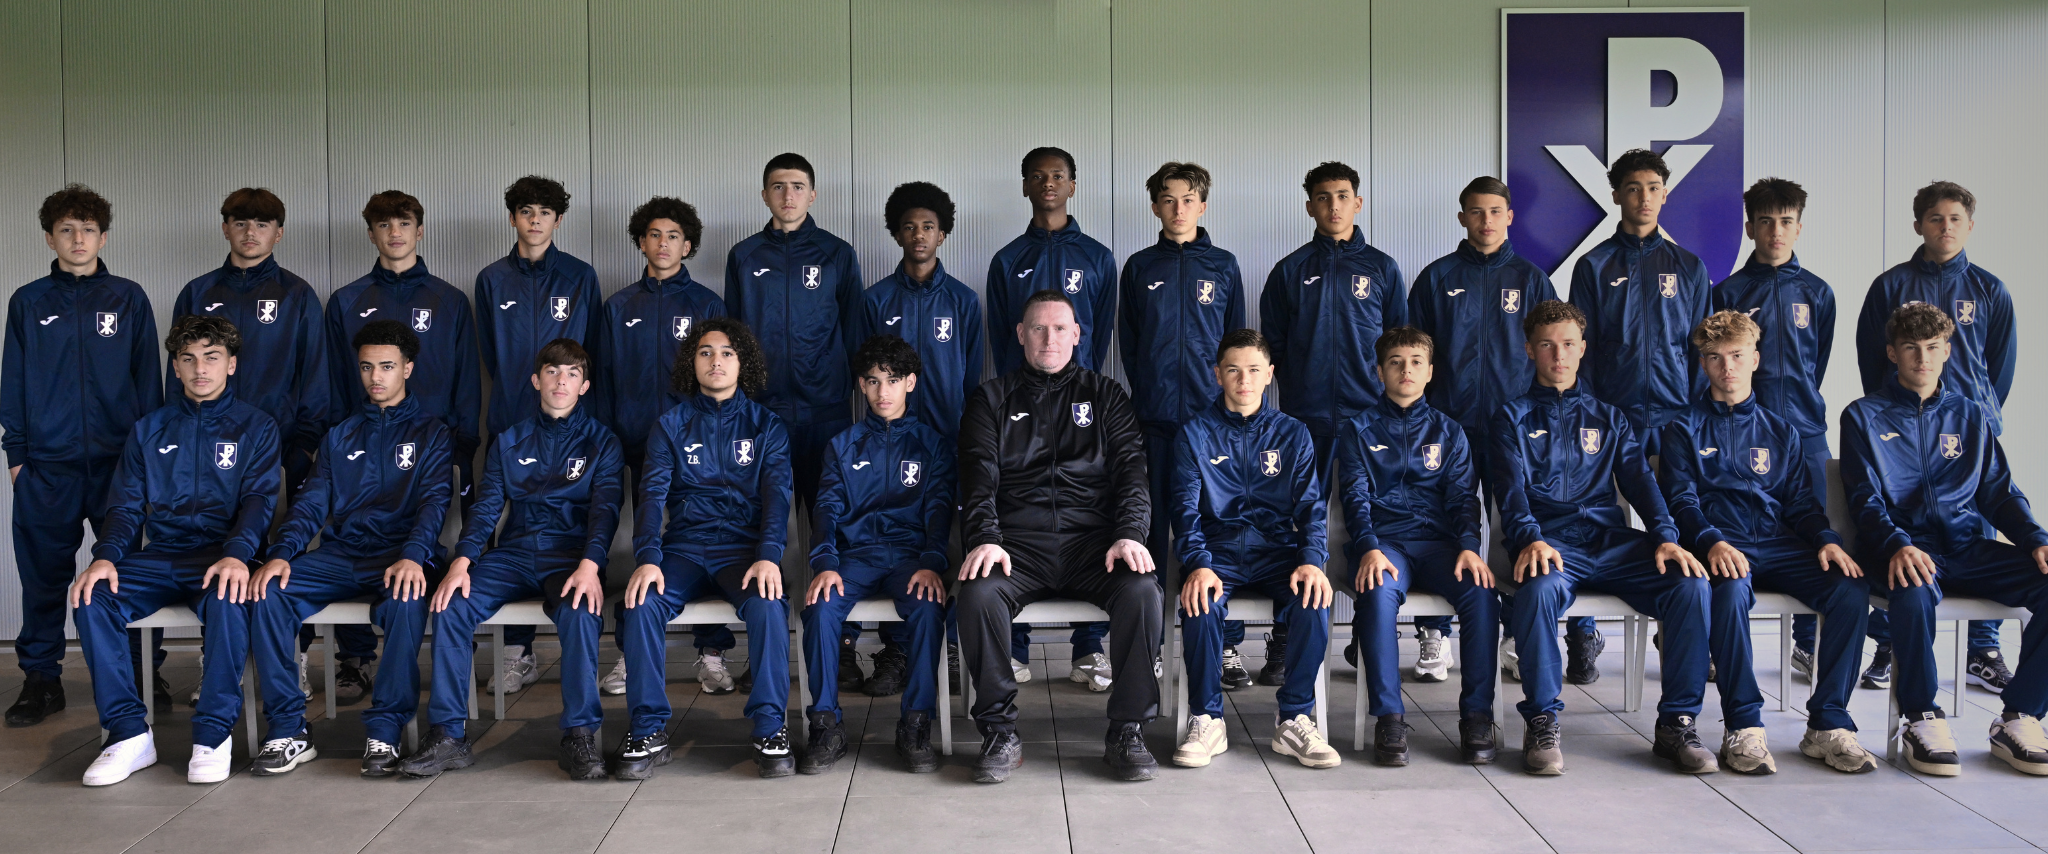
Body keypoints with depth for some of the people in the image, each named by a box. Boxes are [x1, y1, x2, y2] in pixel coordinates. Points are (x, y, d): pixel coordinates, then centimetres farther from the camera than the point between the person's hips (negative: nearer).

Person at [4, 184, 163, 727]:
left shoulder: (129, 299, 7)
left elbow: (147, 377, 7)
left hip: (119, 458, -1)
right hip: (47, 464, 1)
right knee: (44, 574, 4)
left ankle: (141, 673, 12)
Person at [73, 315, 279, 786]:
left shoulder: (255, 427, 9)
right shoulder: (149, 429, 18)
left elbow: (259, 500, -4)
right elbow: (126, 504, 12)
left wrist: (237, 553, -25)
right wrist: (105, 555, -10)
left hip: (222, 556, -4)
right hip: (161, 555, 4)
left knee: (228, 599, -37)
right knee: (91, 597, -25)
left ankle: (213, 735, -25)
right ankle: (130, 733, -18)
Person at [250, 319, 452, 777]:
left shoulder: (431, 434, 12)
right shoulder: (339, 436, 23)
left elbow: (434, 500, -3)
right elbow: (311, 503, 13)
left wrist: (413, 556, -23)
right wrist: (281, 553, -8)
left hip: (399, 553, -4)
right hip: (339, 552, 4)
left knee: (406, 597, -38)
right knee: (268, 591, -25)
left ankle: (384, 731, -27)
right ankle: (288, 730, -18)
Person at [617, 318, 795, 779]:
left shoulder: (765, 425, 11)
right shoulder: (670, 426, 13)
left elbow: (776, 494, -1)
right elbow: (651, 494, 2)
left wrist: (768, 556, -19)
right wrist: (647, 559, -16)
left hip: (744, 547, -1)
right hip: (684, 549, 1)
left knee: (768, 606, -33)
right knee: (641, 606, -28)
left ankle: (770, 729, -21)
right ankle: (649, 732, -16)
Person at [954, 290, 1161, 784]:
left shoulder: (1105, 396, 19)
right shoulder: (992, 400, 17)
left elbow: (1131, 468, 7)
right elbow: (978, 477, 4)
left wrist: (1129, 534, -12)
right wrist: (984, 539, -16)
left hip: (1092, 539, 1)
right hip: (1017, 542, 0)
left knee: (1142, 591, -30)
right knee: (977, 596, -31)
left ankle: (1127, 731, -13)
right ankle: (999, 733, -15)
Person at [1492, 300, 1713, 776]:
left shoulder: (1609, 418, 26)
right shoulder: (1514, 418, 16)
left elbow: (1639, 479, 13)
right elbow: (1512, 489, 0)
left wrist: (1665, 536, -7)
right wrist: (1530, 538, -21)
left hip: (1612, 540, 3)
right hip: (1551, 543, -3)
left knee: (1692, 585, -25)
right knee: (1540, 590, -38)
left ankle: (1678, 722, -14)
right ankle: (1542, 723, -23)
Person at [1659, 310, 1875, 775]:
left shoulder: (1781, 431, 24)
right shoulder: (1685, 429, 14)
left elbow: (1800, 501, 19)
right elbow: (1681, 499, 1)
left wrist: (1826, 540, -3)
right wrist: (1711, 541, -19)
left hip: (1779, 545, 4)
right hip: (1720, 545, -4)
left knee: (1851, 591, -25)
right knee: (1731, 591, -38)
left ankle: (1827, 725, -16)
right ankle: (1743, 728, -28)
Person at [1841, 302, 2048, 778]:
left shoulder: (1970, 416, 22)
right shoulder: (1864, 417, 10)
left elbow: (1999, 492, 17)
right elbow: (1866, 501, -1)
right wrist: (1896, 544, -22)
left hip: (1969, 547, 4)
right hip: (1903, 549, -4)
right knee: (1914, 592, -39)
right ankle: (1923, 718, -19)